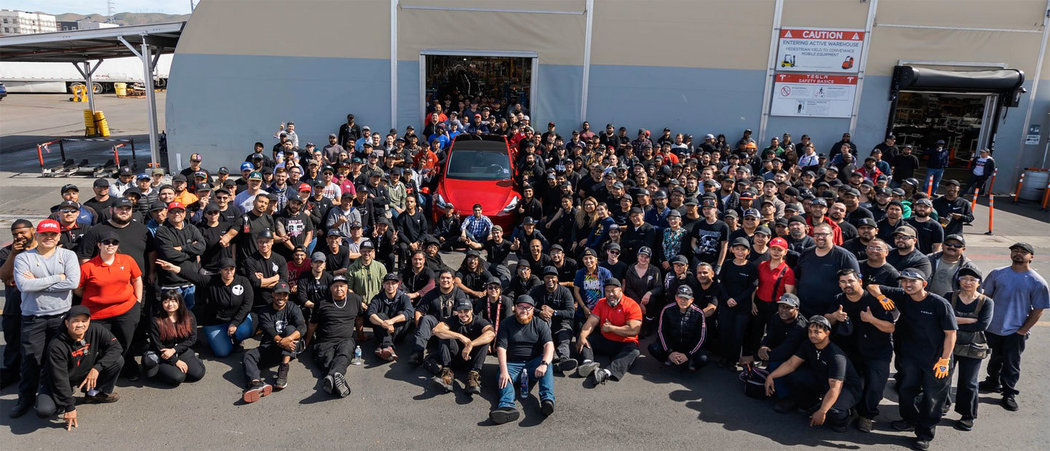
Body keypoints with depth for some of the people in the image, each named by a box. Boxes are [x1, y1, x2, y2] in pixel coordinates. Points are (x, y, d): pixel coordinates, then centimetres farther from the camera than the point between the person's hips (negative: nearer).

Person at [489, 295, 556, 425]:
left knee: (547, 366, -31)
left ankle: (547, 399, -48)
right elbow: (501, 348, -4)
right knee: (503, 379, -31)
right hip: (512, 364, 0)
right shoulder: (507, 324, 8)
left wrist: (544, 364, -28)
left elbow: (549, 345, -7)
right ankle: (507, 407, -57)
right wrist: (504, 371, -22)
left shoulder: (540, 324, 8)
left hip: (534, 363, 0)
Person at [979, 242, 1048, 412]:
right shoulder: (997, 274, -2)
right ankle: (993, 382, 41)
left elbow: (1038, 309, -6)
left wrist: (1024, 330, -9)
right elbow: (986, 297, 6)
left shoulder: (1037, 282, -10)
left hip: (1016, 331, -3)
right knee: (995, 358, 21)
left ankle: (1009, 393, 24)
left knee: (1011, 363, 8)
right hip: (993, 327, 3)